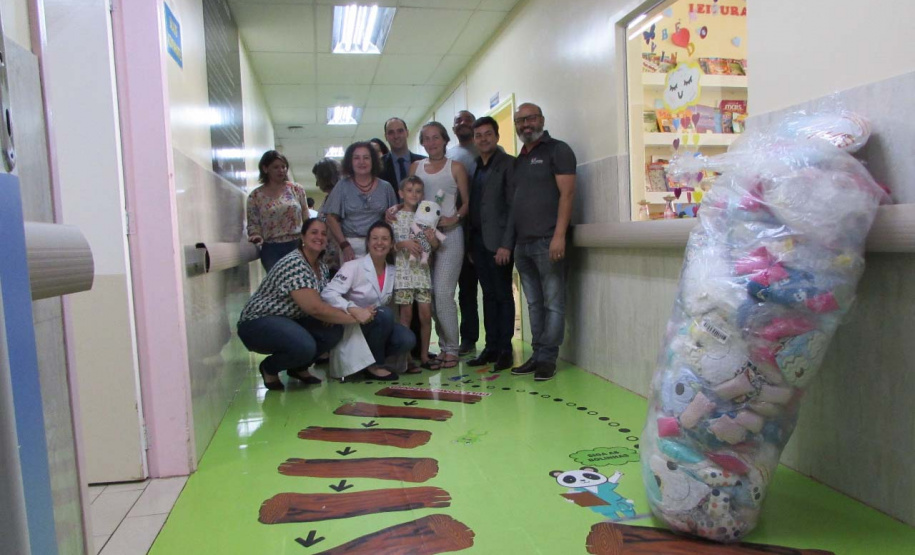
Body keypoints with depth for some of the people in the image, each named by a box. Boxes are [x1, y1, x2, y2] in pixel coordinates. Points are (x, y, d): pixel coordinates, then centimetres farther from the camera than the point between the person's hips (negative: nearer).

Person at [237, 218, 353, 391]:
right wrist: (354, 317, -24)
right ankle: (269, 368, -1)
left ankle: (298, 367, 11)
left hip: (291, 321, 8)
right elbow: (315, 308, -30)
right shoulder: (294, 264, -24)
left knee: (334, 331, -15)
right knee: (305, 346, -34)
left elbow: (323, 303, 7)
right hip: (258, 323, -8)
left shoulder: (321, 267, 5)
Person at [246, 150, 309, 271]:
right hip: (272, 249, -1)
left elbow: (306, 218, 7)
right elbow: (253, 223, 6)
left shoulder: (296, 189, 5)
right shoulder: (255, 196, 3)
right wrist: (256, 235, -15)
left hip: (297, 246, 1)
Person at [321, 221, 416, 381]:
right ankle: (374, 364, -12)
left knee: (408, 340, -20)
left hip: (378, 325, 5)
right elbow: (328, 294, -25)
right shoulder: (353, 267, -15)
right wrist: (355, 310, -37)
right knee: (385, 314, -31)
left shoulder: (392, 271, 3)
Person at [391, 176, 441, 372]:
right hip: (402, 269, -4)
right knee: (406, 314, -2)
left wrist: (432, 239, -9)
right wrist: (404, 244, -21)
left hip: (422, 270, 4)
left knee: (426, 313, 2)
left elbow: (435, 246, 13)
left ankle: (424, 355, 14)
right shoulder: (394, 216, 1)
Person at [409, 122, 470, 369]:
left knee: (443, 292, -11)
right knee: (429, 293, 2)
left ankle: (451, 349, -1)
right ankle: (444, 346, 12)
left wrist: (454, 218, -14)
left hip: (449, 233, -4)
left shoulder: (455, 167, 5)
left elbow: (467, 202, 3)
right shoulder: (416, 167, 14)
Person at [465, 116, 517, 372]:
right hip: (477, 239, 6)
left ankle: (505, 350, 8)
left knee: (502, 295, 0)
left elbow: (513, 205, -10)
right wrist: (469, 241, 6)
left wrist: (506, 244, -16)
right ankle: (491, 347, 16)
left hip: (497, 240, -6)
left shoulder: (508, 163, -4)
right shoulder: (474, 167, 15)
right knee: (488, 295, 10)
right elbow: (470, 204, 14)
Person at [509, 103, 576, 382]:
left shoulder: (557, 150, 1)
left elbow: (567, 194, -9)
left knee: (553, 303, -2)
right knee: (534, 304, 10)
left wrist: (559, 235, -18)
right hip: (522, 244, 7)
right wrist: (509, 241, 13)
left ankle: (547, 359, 3)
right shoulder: (519, 159, 21)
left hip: (547, 242, -7)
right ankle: (538, 355, 16)